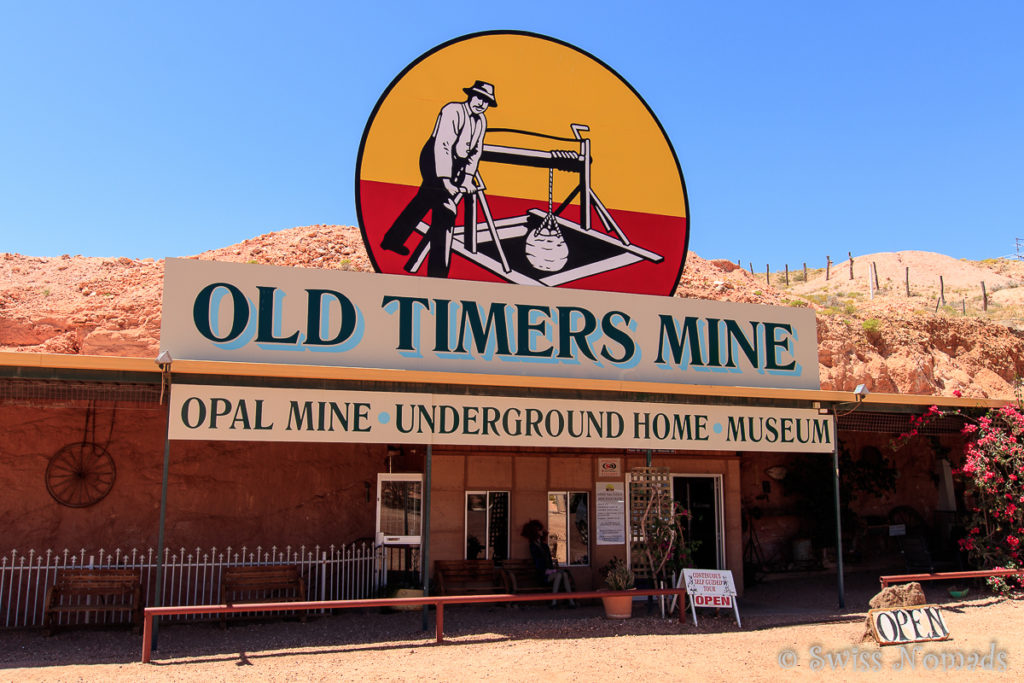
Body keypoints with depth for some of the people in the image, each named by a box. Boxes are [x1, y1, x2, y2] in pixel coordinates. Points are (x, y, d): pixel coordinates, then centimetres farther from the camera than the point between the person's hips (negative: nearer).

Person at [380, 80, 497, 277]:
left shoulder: (481, 120, 5)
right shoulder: (452, 111, -20)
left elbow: (476, 150, 10)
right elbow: (442, 145, -27)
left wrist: (468, 177, -3)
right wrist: (446, 180, -33)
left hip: (457, 165, 9)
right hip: (434, 161, -9)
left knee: (424, 200, 22)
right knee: (445, 211, -16)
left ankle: (393, 240, 41)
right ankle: (438, 271, -16)